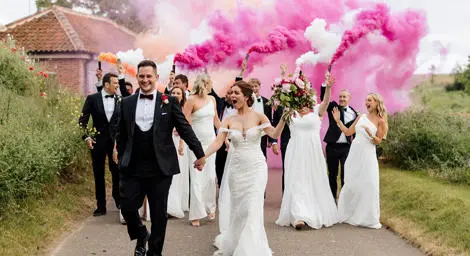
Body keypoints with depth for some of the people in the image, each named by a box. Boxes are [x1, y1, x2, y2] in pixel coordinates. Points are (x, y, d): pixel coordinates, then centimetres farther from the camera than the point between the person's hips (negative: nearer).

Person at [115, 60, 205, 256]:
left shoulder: (169, 101, -1)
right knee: (127, 208, 1)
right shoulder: (127, 103, 7)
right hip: (132, 169, 2)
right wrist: (122, 158, 11)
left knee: (158, 215, 6)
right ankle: (141, 236, 31)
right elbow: (120, 134, 13)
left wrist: (200, 154, 1)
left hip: (160, 169, -2)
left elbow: (185, 129, 1)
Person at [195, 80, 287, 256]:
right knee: (236, 209, 12)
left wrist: (284, 118, -35)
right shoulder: (229, 121, 2)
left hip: (256, 168, -3)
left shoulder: (258, 117, -4)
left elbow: (274, 134, -18)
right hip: (236, 169, 3)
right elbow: (218, 142, -9)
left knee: (253, 209, -6)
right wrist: (202, 156, -25)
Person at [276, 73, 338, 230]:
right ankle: (299, 216, -12)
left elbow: (326, 101, -9)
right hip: (296, 153, 0)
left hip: (313, 152, 0)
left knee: (315, 182, 7)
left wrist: (328, 87, -26)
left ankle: (317, 214, 20)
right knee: (296, 182, -7)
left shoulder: (316, 112, 7)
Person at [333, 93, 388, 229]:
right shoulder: (361, 117, 10)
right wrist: (338, 121, 6)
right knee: (351, 184, 9)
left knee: (368, 185, -4)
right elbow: (348, 132, 12)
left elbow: (378, 141, -4)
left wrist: (370, 134, -22)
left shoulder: (380, 121, -2)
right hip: (354, 153, 4)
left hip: (367, 155, -4)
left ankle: (368, 218, 8)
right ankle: (350, 214, 24)